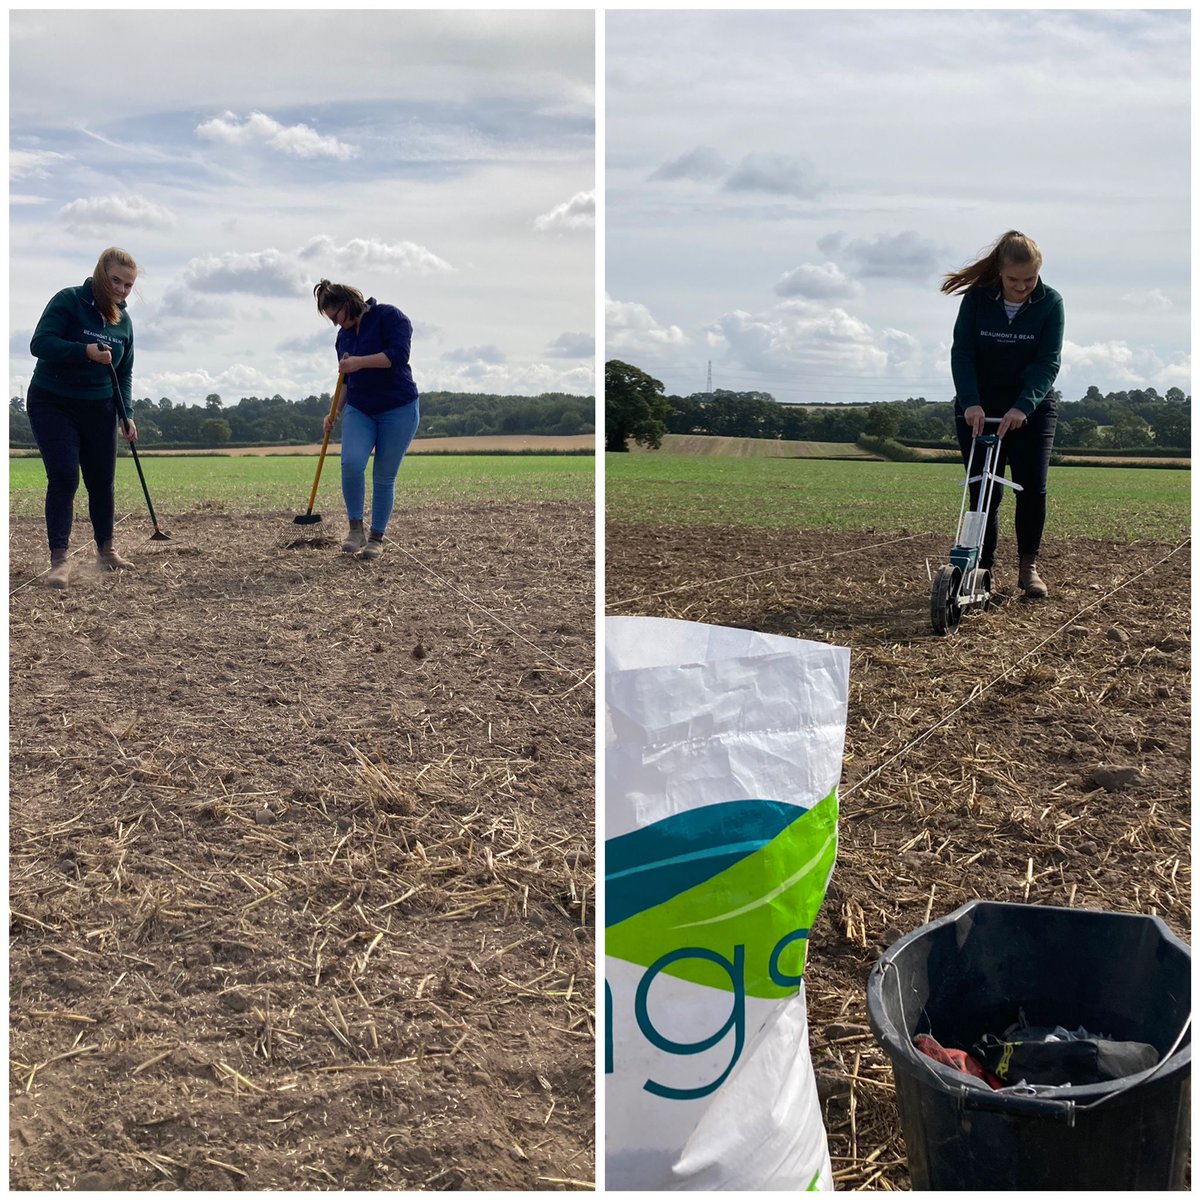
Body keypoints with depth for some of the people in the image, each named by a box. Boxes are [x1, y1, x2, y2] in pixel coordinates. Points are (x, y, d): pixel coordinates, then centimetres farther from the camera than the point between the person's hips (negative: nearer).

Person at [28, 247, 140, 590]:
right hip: (53, 405, -5)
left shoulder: (123, 320, 6)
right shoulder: (68, 301, -11)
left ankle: (105, 550, 26)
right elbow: (40, 343, -21)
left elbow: (125, 373, 12)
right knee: (63, 478, -14)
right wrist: (86, 351, -32)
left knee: (102, 482, 9)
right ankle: (59, 559, -14)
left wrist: (126, 415, 2)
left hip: (99, 410, 5)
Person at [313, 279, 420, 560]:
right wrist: (334, 413, 14)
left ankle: (376, 539, 10)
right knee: (351, 463, -20)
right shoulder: (343, 335, 15)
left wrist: (360, 362, -24)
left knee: (384, 476, -3)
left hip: (398, 410, -5)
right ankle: (355, 527, -6)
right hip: (359, 411, 5)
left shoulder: (389, 316, -6)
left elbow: (399, 354, -20)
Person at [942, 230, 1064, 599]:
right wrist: (971, 402, -28)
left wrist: (1022, 406, -29)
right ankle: (982, 568, 8)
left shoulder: (1050, 303, -10)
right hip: (979, 408, 0)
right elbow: (961, 352, -13)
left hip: (1031, 408, 0)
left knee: (1032, 487, -5)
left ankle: (1029, 566, 9)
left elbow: (1048, 361, -15)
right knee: (983, 492, -1)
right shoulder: (976, 299, -10)